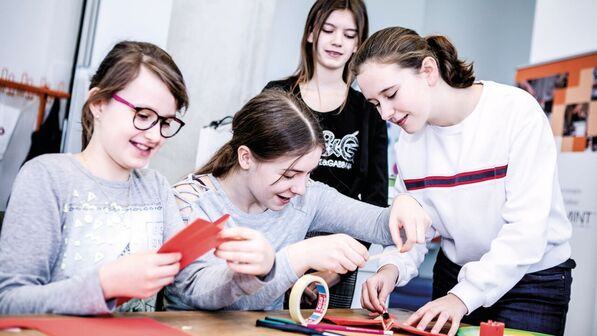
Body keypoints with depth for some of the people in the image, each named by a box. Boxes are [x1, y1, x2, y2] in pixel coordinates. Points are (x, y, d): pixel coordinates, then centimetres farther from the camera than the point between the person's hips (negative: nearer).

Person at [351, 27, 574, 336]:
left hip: (532, 279, -4)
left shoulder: (516, 111, -20)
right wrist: (392, 268, -23)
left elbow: (527, 227, -25)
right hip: (453, 274, 4)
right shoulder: (408, 140, -4)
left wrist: (464, 296, -32)